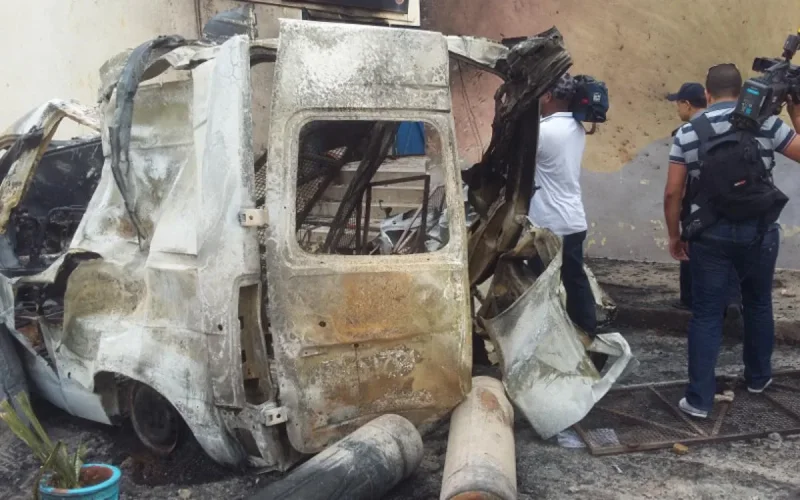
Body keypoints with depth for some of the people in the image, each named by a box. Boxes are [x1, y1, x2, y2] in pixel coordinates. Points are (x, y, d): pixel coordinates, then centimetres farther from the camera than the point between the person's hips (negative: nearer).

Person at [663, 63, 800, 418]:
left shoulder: (687, 133, -3)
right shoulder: (765, 123, -5)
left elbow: (672, 192, -3)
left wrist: (674, 235, 8)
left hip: (709, 233, -1)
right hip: (758, 231, 1)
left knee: (706, 314, 5)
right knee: (758, 305, 21)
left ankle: (699, 398, 5)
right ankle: (758, 376, 40)